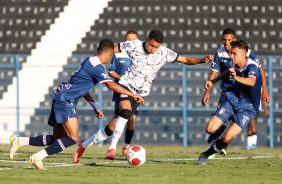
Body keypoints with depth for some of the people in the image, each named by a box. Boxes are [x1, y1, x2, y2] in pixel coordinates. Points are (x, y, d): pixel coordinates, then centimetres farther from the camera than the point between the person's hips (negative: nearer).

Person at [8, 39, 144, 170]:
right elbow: (111, 85, -23)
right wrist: (133, 95, -18)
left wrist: (95, 107, 26)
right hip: (65, 100, -10)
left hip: (61, 99, 10)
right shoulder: (97, 66, -13)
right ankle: (38, 157, -16)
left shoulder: (91, 61, 17)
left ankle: (19, 141, 9)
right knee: (73, 138, -13)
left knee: (58, 140, 10)